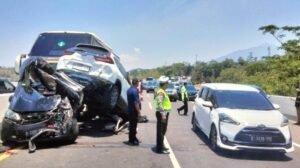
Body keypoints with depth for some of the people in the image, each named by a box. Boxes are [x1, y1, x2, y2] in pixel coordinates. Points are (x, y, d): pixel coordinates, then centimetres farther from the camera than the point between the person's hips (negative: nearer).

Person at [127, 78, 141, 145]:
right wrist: (139, 112, -19)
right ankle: (132, 140, 6)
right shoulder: (135, 91, -20)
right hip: (134, 110, -9)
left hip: (130, 110, 9)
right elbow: (136, 102, -23)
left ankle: (133, 138, 27)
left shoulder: (129, 90, 9)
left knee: (132, 124, 17)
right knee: (133, 125, -1)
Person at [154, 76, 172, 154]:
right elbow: (160, 104, -25)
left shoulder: (162, 91, 15)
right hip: (162, 113, -10)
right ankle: (160, 148, 1)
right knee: (161, 131, -5)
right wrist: (163, 115, -28)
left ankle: (161, 146, 30)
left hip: (164, 113, 10)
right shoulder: (160, 92, -18)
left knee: (162, 131, 18)